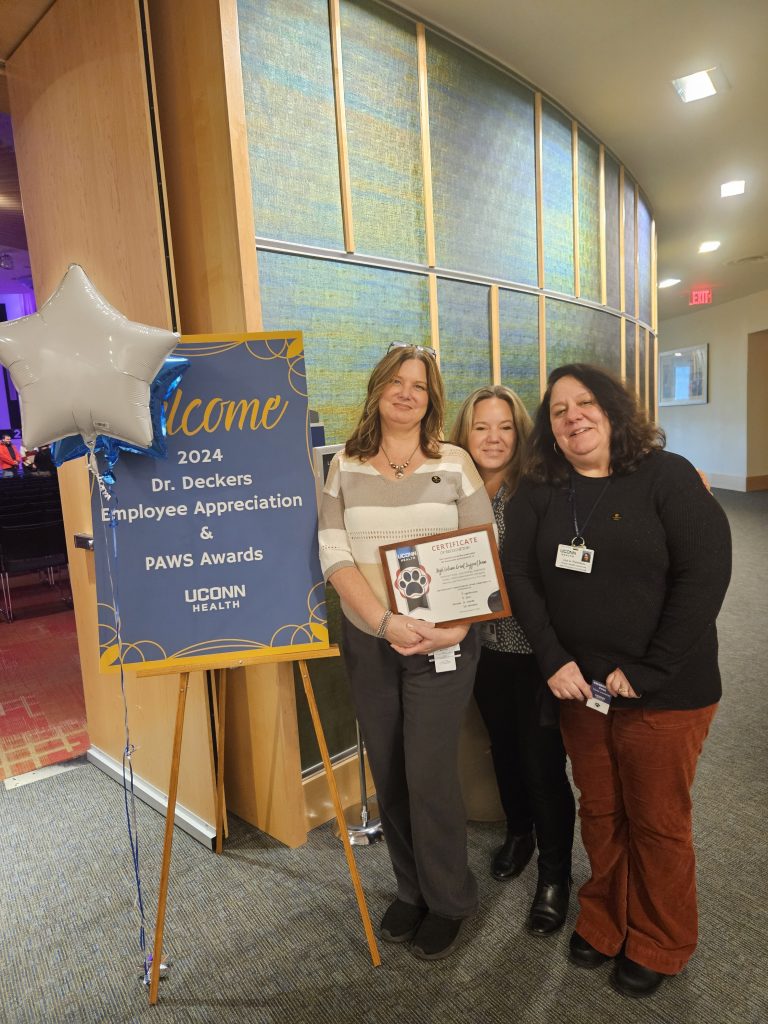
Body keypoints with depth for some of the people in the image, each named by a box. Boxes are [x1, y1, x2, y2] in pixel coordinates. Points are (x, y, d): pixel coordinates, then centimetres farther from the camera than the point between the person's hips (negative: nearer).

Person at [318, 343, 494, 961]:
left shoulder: (455, 463, -1)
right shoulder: (346, 466, 2)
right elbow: (334, 555, -5)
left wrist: (455, 629, -17)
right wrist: (386, 622, -17)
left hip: (443, 643, -2)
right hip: (368, 641, 2)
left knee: (430, 775, 1)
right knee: (388, 775, 13)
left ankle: (449, 901, 29)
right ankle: (410, 889, 38)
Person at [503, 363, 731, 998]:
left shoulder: (667, 476, -9)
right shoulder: (538, 493, 2)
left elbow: (705, 572, -16)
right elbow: (520, 578, -2)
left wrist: (646, 671, -17)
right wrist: (554, 660, -12)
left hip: (666, 692, -3)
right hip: (580, 687, 3)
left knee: (657, 822, 13)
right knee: (600, 814, 19)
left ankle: (660, 945, 38)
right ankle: (605, 921, 43)